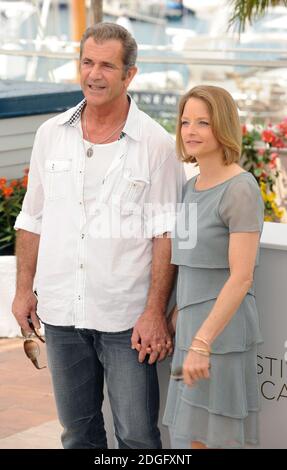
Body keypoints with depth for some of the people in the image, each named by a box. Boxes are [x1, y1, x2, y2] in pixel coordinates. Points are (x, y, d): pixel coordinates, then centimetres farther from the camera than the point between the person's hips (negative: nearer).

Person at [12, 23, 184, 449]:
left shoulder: (155, 144, -6)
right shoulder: (51, 134, 7)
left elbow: (165, 234, -7)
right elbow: (32, 219, 13)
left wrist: (155, 312, -12)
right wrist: (24, 288, 9)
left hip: (125, 317, -4)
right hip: (60, 310, 4)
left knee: (137, 435, 0)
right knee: (77, 430, 15)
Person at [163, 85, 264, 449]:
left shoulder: (241, 190, -15)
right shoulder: (194, 187, 10)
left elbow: (241, 277, -20)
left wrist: (201, 344, -24)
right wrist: (175, 318, 16)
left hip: (222, 332, -8)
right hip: (195, 328, 8)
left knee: (209, 439, -3)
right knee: (194, 438, 11)